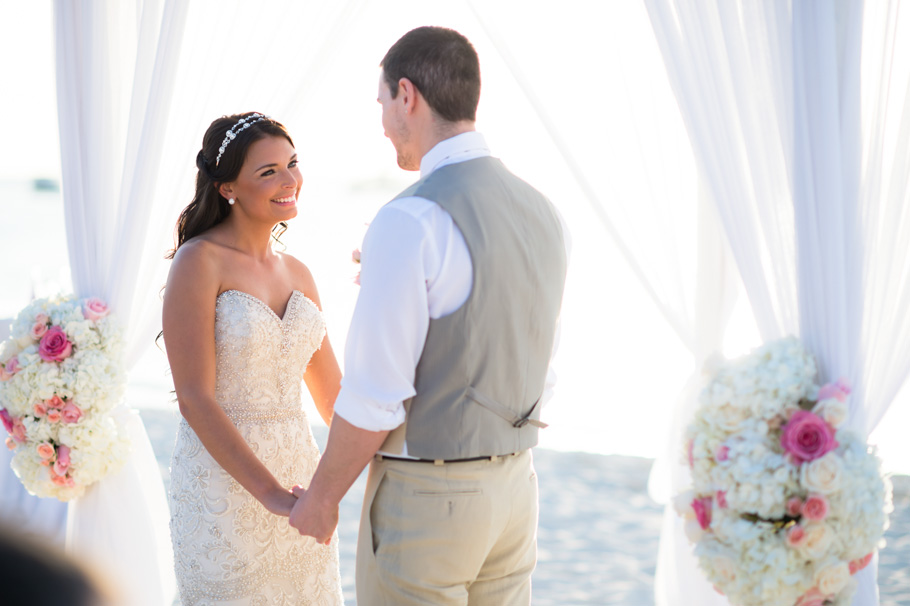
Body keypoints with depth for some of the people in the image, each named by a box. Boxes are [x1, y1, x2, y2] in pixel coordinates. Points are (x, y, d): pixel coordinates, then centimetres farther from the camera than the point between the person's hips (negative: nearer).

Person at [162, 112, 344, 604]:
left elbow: (333, 396, 15)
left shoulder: (297, 275, 9)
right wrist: (272, 495, -21)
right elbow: (195, 399, -16)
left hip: (297, 471, 6)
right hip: (221, 481, -6)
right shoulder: (198, 261, -10)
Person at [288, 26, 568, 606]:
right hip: (513, 484, 8)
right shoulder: (541, 214, 5)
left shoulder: (408, 224, -21)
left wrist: (321, 497, -5)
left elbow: (374, 399, -20)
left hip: (423, 497, -8)